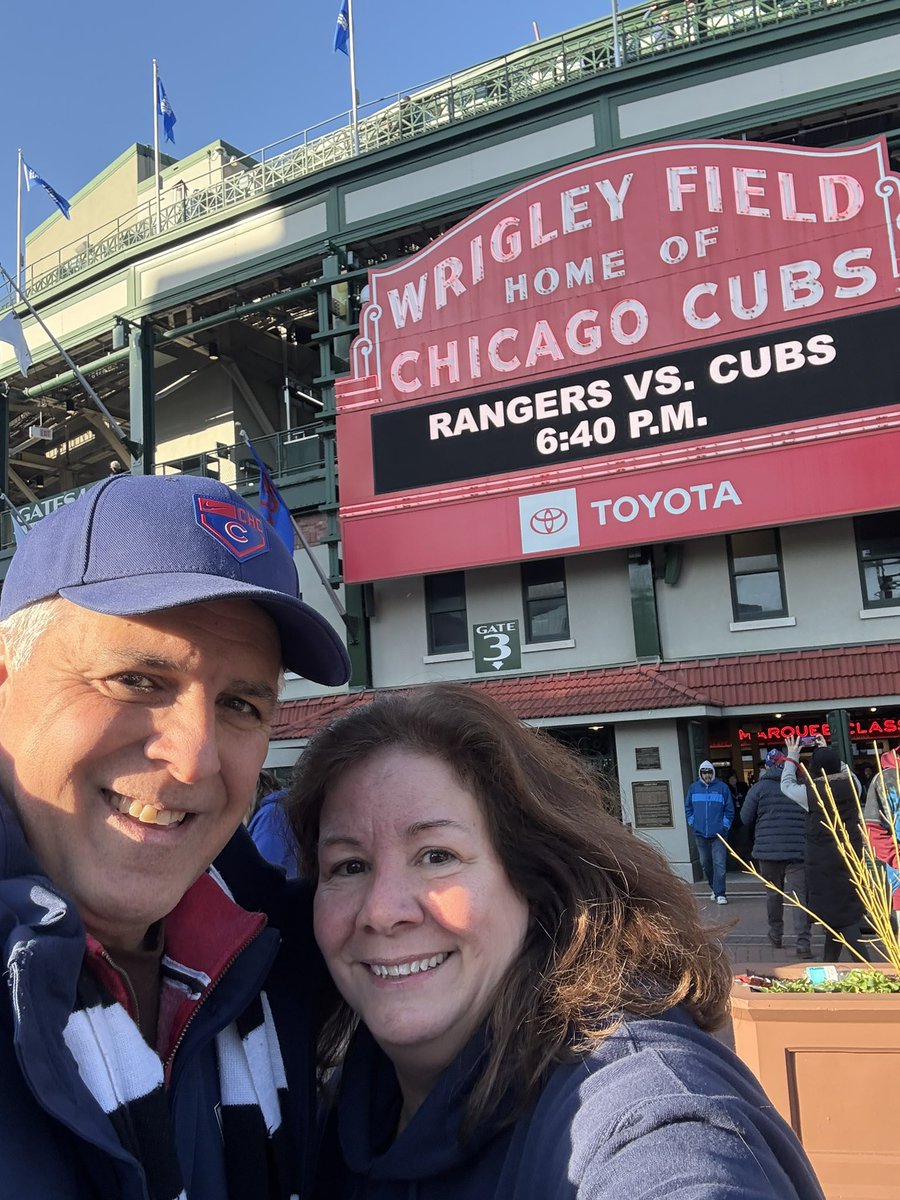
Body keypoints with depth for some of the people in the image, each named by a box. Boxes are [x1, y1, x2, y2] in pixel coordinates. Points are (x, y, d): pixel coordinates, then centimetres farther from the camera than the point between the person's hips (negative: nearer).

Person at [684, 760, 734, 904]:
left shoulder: (722, 787, -1)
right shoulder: (693, 788, 6)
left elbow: (729, 809, 3)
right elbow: (688, 807, 15)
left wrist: (725, 825, -4)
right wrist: (692, 822, 6)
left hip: (718, 833, -3)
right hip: (700, 833, 3)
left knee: (719, 863, -10)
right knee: (705, 863, 12)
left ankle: (720, 893, -8)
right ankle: (714, 888, 29)